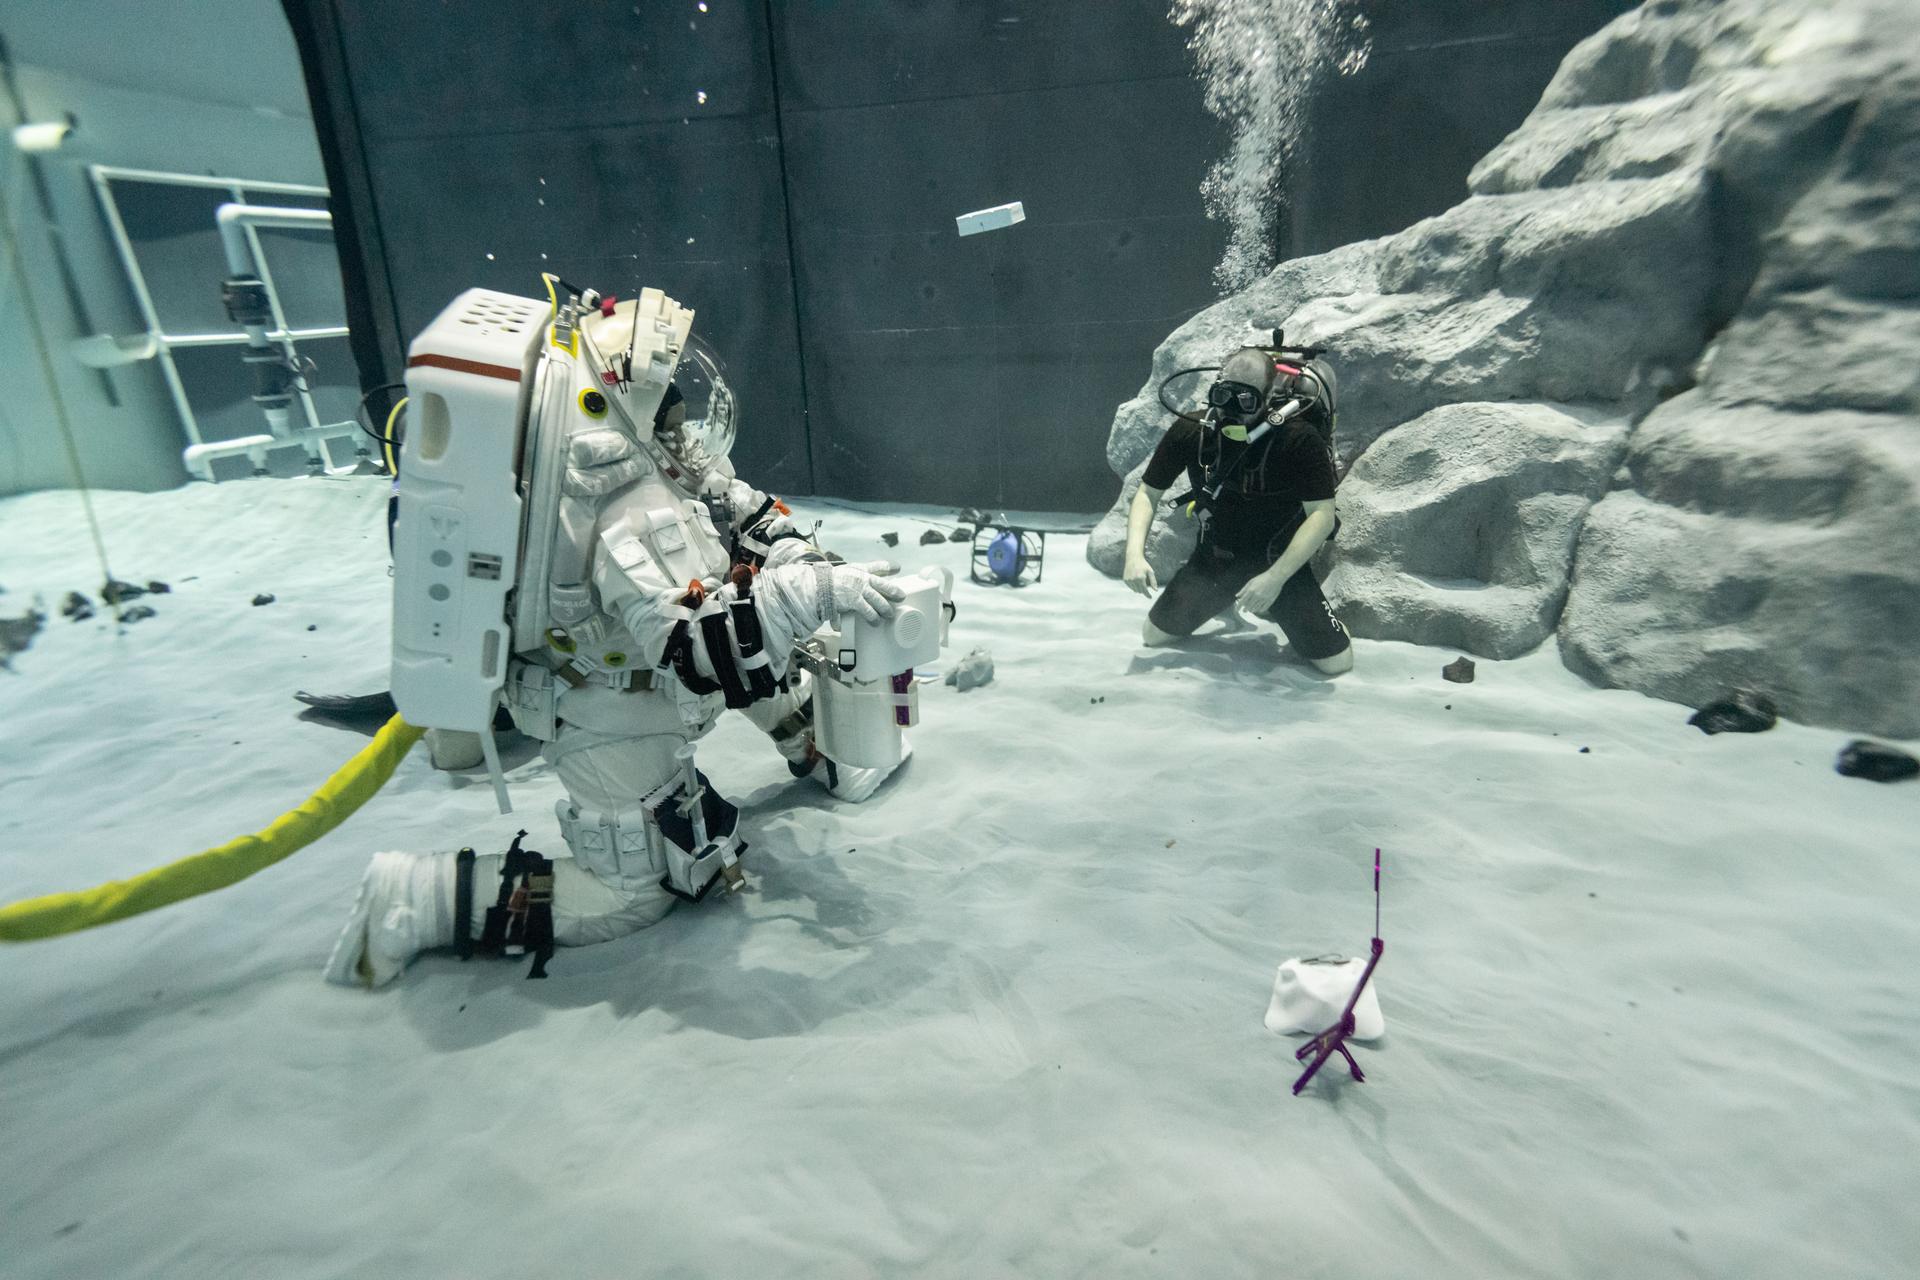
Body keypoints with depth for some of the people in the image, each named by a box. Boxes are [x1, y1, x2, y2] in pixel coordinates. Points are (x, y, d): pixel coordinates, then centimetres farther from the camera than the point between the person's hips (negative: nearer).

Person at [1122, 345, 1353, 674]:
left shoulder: (1300, 440, -27)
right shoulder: (1189, 431, -17)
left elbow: (1322, 516, -27)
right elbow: (1147, 493, -8)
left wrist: (1275, 577, -36)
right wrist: (1135, 554, -24)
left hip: (1280, 561, -3)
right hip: (1213, 559, 3)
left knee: (1337, 662, -7)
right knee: (1153, 637, 7)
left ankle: (1275, 606, 22)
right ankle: (1225, 598, 32)